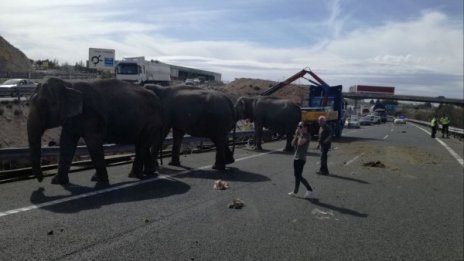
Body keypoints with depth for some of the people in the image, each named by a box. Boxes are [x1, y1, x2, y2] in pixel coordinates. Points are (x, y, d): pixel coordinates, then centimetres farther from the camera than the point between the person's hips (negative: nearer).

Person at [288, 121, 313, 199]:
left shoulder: (306, 135, -13)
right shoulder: (299, 135, 12)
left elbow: (300, 143, -28)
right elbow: (293, 144, 6)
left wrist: (300, 134, -17)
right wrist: (296, 135, -3)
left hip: (301, 158, -9)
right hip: (296, 157, 9)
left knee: (299, 176, -8)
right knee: (296, 175, 12)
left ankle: (309, 189, 3)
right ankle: (295, 192, 19)